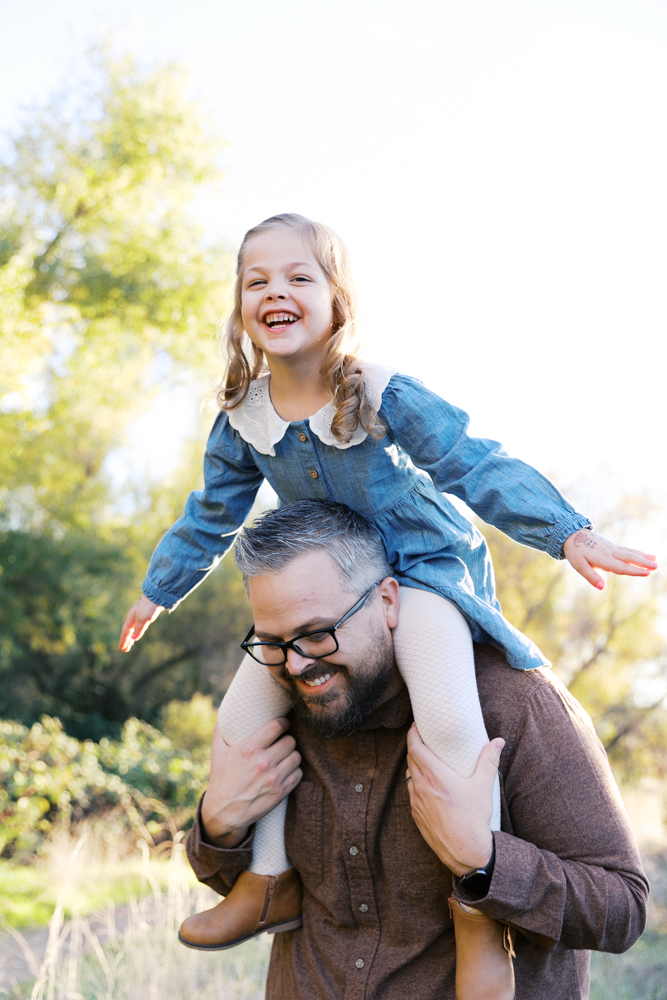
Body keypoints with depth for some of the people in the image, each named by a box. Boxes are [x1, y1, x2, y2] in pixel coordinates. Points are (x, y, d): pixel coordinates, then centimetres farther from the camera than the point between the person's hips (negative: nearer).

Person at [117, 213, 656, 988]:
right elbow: (210, 518, 12)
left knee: (447, 718, -31)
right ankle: (269, 877, 16)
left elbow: (479, 468, -21)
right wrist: (157, 591, 23)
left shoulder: (382, 396, -20)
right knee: (239, 719, -4)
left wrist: (567, 533, -32)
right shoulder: (242, 422, -4)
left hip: (424, 565, -5)